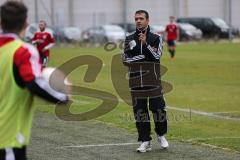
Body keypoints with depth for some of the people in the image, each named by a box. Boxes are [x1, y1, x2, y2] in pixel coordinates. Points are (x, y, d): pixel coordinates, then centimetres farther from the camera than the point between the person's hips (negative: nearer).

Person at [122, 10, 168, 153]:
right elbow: (125, 59, 3)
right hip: (136, 81, 2)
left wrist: (145, 43, -18)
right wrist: (143, 56, -8)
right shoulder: (129, 39, 9)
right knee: (139, 111, 2)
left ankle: (161, 135, 20)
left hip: (153, 80, -2)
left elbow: (156, 56, -9)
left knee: (158, 108, -3)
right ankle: (145, 141, 9)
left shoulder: (156, 38, 2)